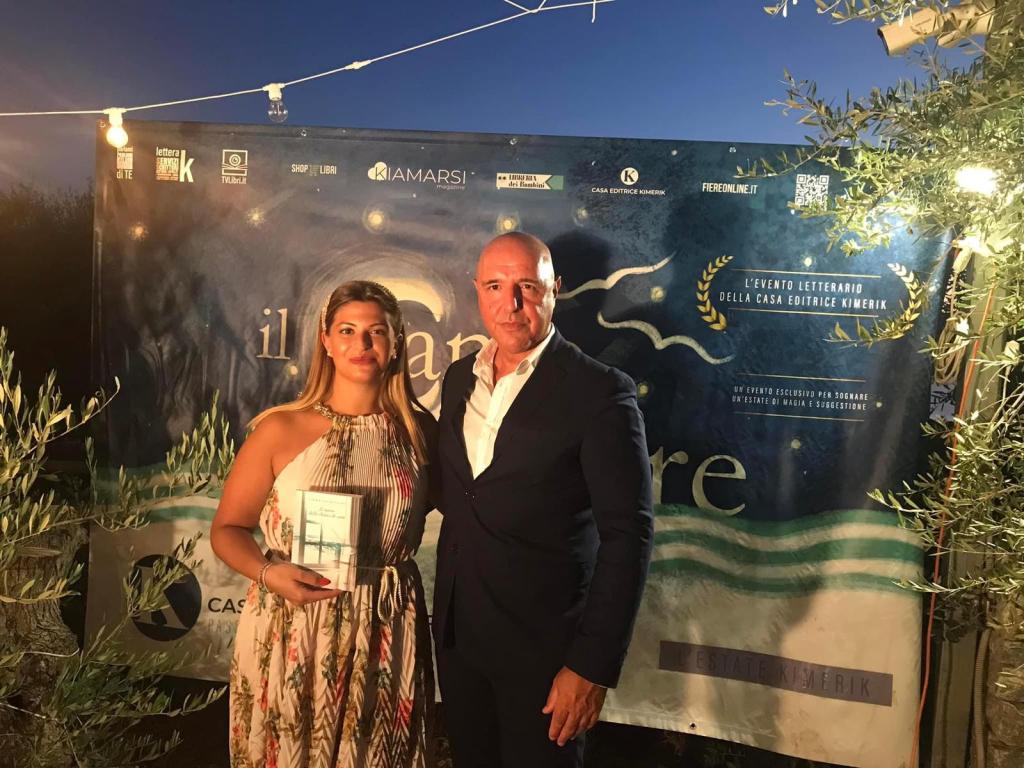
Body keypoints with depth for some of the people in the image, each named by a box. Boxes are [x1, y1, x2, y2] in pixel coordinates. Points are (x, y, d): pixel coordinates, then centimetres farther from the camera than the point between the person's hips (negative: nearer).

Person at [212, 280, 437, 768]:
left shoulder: (418, 430, -1)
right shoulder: (281, 429, -8)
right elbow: (228, 529, -3)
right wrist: (268, 573, -20)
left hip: (386, 635, 2)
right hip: (292, 633, -1)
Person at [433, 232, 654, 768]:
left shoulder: (599, 392, -16)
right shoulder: (459, 378, 4)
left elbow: (627, 535, -17)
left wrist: (593, 664, -18)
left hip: (544, 643, -5)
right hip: (455, 631, 6)